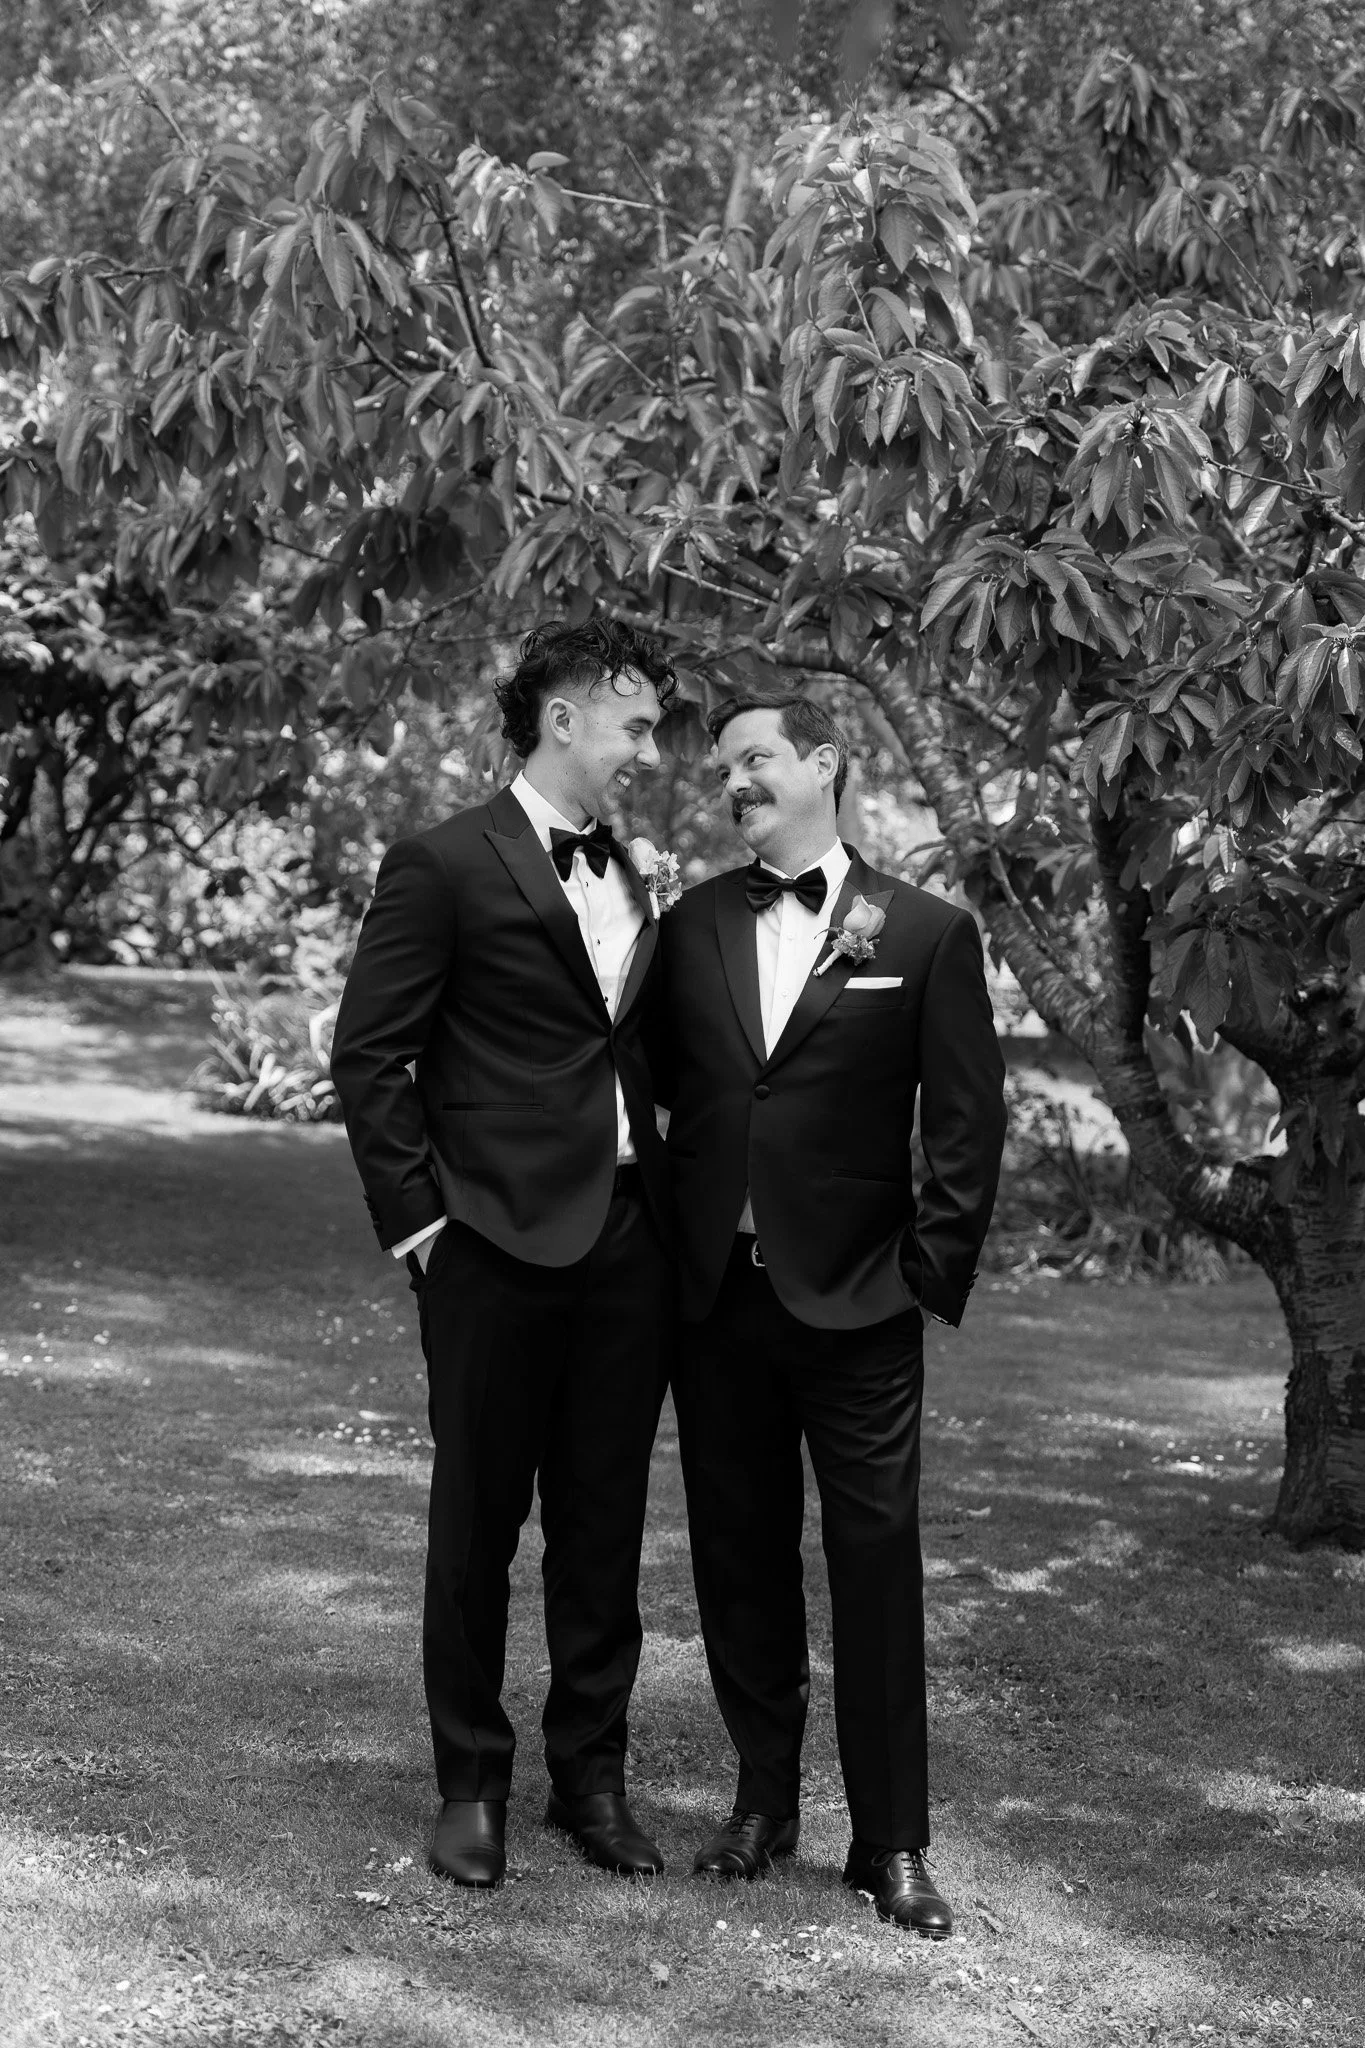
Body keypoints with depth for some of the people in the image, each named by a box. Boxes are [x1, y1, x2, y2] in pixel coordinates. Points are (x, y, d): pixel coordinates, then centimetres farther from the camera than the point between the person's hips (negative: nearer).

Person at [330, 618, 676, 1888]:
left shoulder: (626, 876, 14)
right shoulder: (446, 867, -7)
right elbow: (368, 1055, -7)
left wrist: (661, 1193, 8)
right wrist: (418, 1220, -10)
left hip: (626, 1240, 6)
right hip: (499, 1244, -6)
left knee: (605, 1523, 11)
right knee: (479, 1520, 5)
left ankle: (591, 1774, 22)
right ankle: (471, 1783, 17)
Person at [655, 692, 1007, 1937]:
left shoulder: (925, 934, -2)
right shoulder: (691, 927, 7)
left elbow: (967, 1123, -2)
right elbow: (659, 1083, 10)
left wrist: (934, 1274, -7)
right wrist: (667, 1249, 2)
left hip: (857, 1305, -3)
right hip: (716, 1297, 3)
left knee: (876, 1559, 0)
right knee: (739, 1553, 10)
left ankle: (891, 1842, 9)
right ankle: (765, 1798, 25)